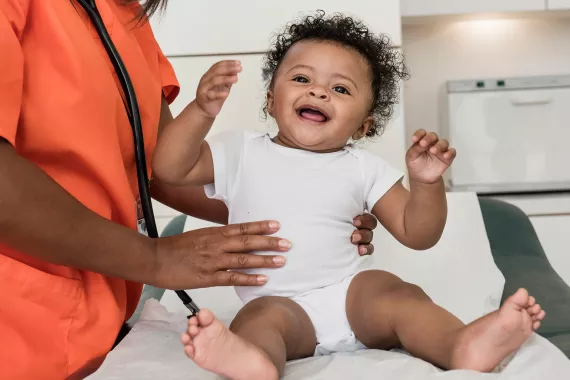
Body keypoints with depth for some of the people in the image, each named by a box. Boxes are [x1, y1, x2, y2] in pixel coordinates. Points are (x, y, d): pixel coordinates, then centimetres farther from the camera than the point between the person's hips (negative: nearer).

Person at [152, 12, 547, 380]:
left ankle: (464, 345, -48)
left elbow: (416, 234, 7)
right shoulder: (241, 151, 6)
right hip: (280, 303, -1)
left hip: (351, 292, 2)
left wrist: (426, 183, -14)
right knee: (262, 315, -31)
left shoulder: (364, 168, 8)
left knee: (398, 293, -25)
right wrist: (203, 111, -19)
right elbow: (169, 168, -3)